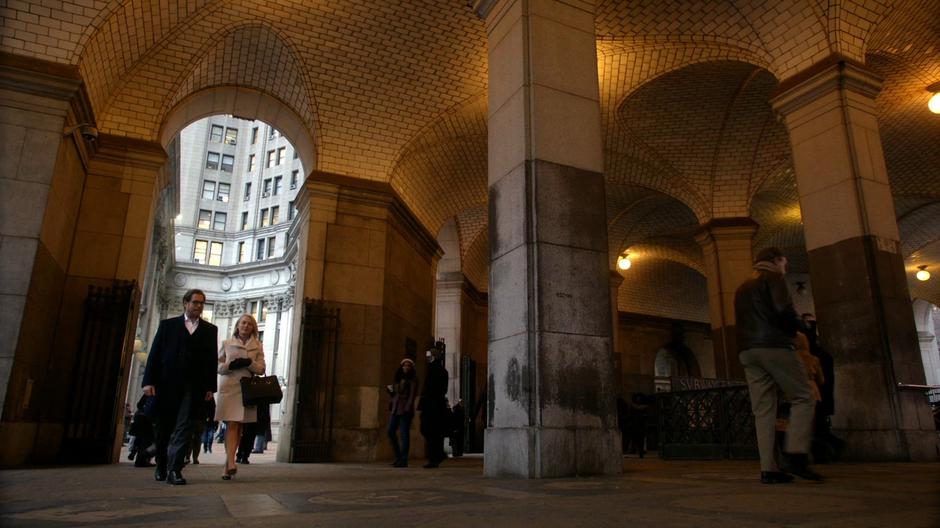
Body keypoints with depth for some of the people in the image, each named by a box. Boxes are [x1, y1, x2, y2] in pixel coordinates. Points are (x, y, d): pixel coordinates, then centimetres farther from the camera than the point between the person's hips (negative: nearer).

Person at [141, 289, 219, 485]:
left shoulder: (210, 329, 10)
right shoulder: (167, 324, 9)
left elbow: (212, 359, 6)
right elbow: (154, 353, 4)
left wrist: (210, 387, -1)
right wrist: (149, 381, -5)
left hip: (193, 387, 0)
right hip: (167, 384, 1)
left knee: (184, 427, -7)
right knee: (164, 428, 10)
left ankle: (174, 469, -7)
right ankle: (161, 466, 28)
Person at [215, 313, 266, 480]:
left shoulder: (257, 346, 13)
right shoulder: (227, 343, 11)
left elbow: (261, 369, 7)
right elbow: (218, 367, 10)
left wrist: (248, 363, -11)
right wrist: (231, 365, -10)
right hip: (229, 388, -2)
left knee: (239, 427, 3)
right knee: (231, 425, -14)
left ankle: (228, 465, 11)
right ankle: (231, 463, -25)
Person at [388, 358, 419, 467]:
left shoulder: (413, 379, 0)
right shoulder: (398, 378, 17)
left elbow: (413, 394, -10)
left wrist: (408, 408, -19)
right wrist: (391, 390, 3)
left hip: (405, 409, -7)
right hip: (395, 408, 7)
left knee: (404, 434, -6)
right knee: (391, 432, 3)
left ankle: (404, 460, -2)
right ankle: (398, 456, 17)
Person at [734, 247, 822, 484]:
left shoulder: (742, 288, 25)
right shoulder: (772, 278, 2)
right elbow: (784, 311, -12)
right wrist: (794, 329, 7)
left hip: (747, 351, 7)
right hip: (774, 346, -7)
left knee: (763, 409, 3)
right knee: (803, 399, 0)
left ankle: (768, 468, -2)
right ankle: (796, 456, -14)